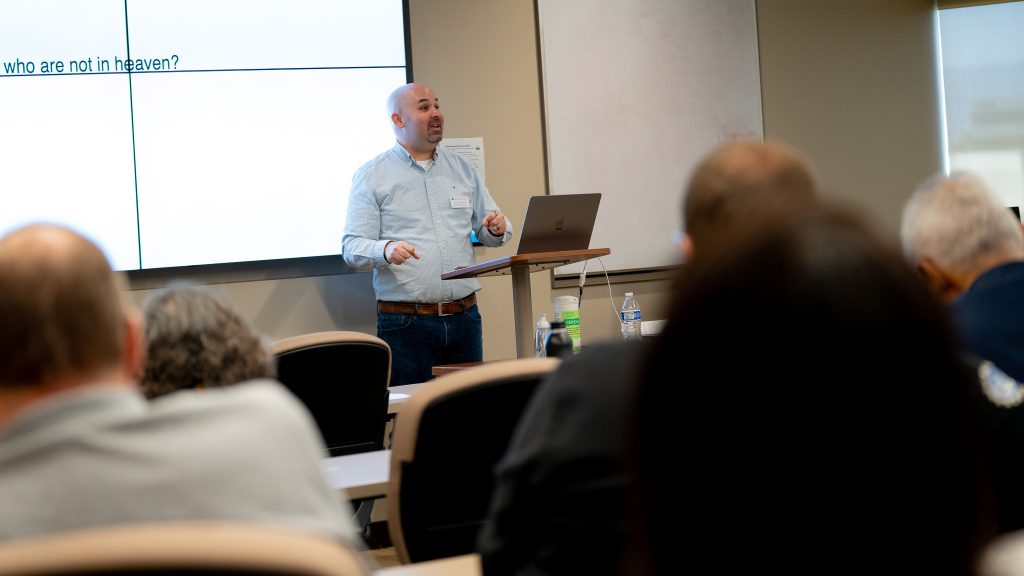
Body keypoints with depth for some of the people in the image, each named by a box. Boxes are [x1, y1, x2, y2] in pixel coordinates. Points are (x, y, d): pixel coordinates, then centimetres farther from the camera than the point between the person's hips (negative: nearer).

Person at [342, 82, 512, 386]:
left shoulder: (461, 168, 15)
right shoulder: (371, 176, 1)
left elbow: (489, 232, 18)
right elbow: (352, 248, -5)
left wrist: (497, 229, -6)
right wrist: (386, 250, -26)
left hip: (464, 316, 4)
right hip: (405, 323, -4)